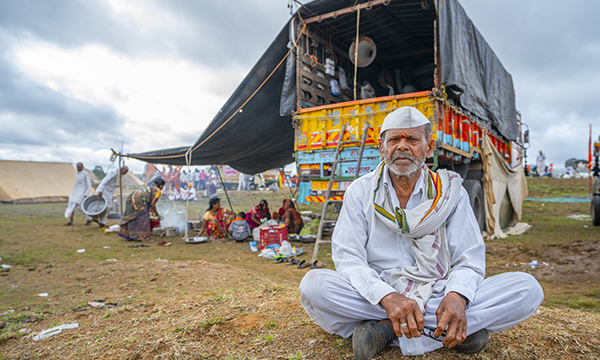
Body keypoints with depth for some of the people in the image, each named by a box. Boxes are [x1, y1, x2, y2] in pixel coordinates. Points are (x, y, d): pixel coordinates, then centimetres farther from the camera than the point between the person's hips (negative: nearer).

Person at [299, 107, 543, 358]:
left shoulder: (451, 192, 3)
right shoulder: (360, 192, -1)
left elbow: (469, 259, 1)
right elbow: (348, 258, -9)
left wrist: (457, 297, -23)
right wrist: (387, 297, -28)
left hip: (437, 295, 2)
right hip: (375, 298, -1)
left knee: (527, 289, -18)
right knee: (313, 284, -29)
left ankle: (386, 330, -22)